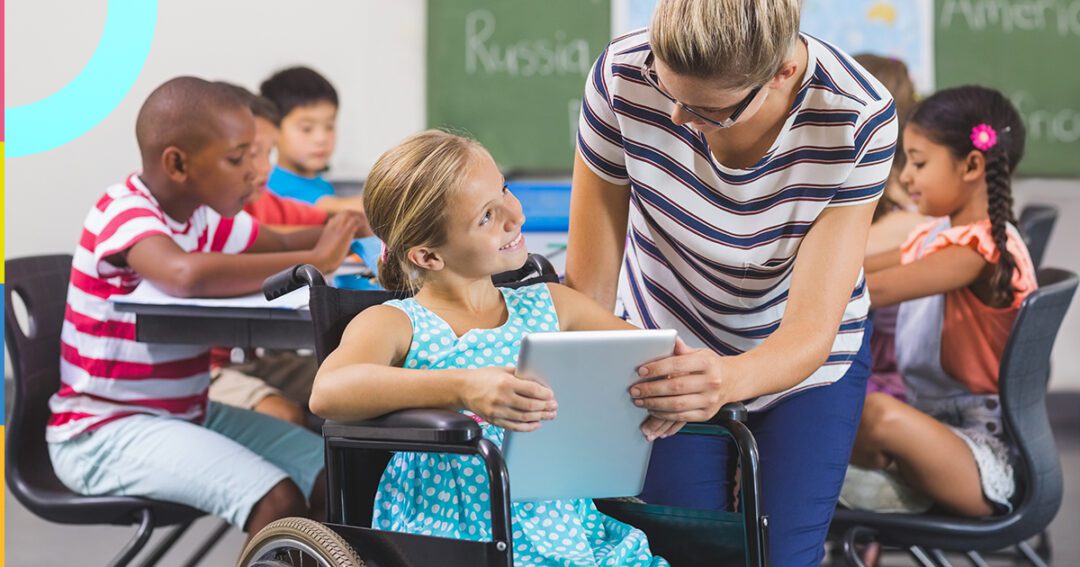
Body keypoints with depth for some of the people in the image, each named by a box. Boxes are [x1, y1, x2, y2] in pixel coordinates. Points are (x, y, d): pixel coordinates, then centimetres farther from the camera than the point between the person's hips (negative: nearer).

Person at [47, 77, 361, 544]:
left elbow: (280, 245, 15)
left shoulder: (204, 217, 7)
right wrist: (313, 261, -33)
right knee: (278, 500, -24)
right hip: (106, 432, -9)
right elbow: (188, 275, -41)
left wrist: (346, 230, -8)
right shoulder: (125, 214, -21)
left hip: (187, 415, 9)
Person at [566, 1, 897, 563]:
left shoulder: (859, 120, -30)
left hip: (804, 363, 0)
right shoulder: (624, 74, -28)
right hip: (668, 352, 1)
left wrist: (728, 380, -53)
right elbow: (588, 287, -19)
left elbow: (809, 334, -32)